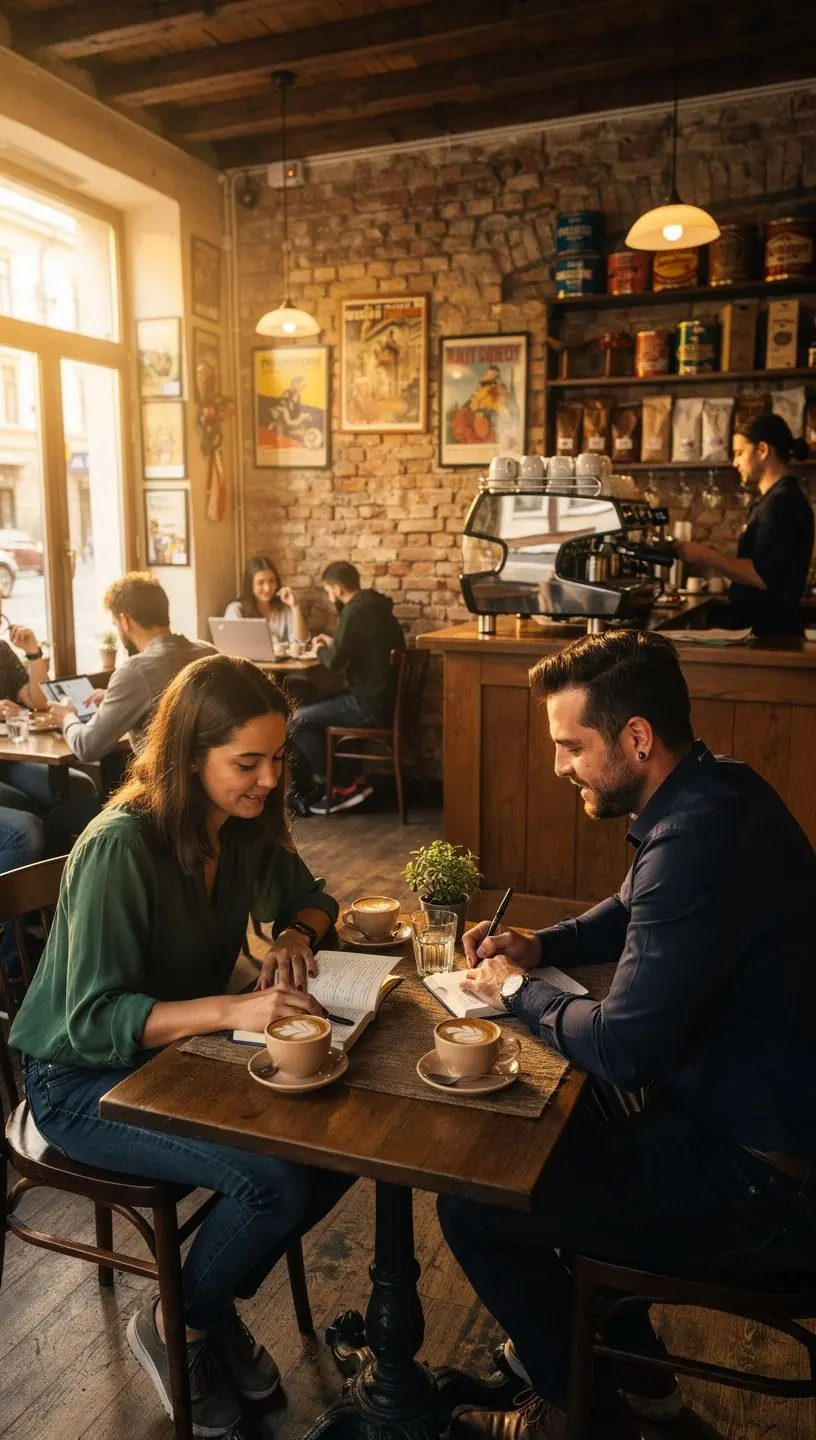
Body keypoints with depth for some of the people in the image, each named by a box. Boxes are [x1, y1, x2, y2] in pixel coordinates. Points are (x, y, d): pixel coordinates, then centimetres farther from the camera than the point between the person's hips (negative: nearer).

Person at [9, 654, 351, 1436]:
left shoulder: (246, 827, -7)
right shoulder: (121, 847, -28)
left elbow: (308, 899, 10)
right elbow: (92, 1020, -28)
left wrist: (293, 937, -14)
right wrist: (234, 1010, -40)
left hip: (184, 1051, 7)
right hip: (84, 1080, -7)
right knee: (273, 1179, -25)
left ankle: (215, 1303, 14)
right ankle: (174, 1326, 8)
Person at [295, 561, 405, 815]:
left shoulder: (355, 611, -17)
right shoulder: (375, 606, 12)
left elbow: (334, 662, -19)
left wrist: (320, 650, 2)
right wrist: (333, 643, 22)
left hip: (372, 704, -10)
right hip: (384, 697, 10)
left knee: (298, 721, -5)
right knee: (316, 711, 24)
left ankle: (341, 785, 3)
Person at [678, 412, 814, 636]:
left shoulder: (782, 501, -16)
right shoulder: (777, 498, 17)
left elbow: (761, 576, -23)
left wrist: (706, 555, -16)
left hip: (769, 630, -10)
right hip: (759, 625, 10)